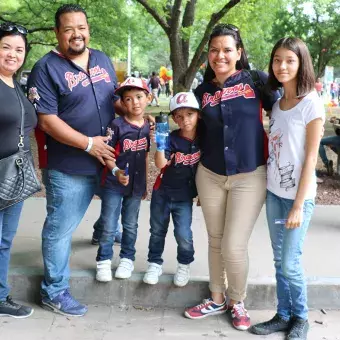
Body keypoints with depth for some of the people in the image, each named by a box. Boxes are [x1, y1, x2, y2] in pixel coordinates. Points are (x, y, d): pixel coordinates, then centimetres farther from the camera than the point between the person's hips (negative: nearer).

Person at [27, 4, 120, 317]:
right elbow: (47, 120, -17)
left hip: (108, 159, 6)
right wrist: (88, 144, -19)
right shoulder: (46, 68, -12)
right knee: (61, 228, 3)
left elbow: (115, 98, 19)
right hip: (69, 166, -6)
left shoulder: (102, 60, 8)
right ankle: (54, 291, 17)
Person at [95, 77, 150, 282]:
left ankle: (127, 259, 31)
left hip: (136, 186, 4)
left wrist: (145, 184, 14)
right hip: (114, 184, -4)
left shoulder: (148, 127, 2)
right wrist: (116, 171, -28)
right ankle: (104, 261, 19)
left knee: (131, 225, 16)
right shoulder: (117, 125, -12)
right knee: (109, 227, 4)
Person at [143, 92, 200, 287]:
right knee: (157, 231, 12)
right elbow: (160, 164, -25)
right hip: (162, 193, 0)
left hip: (185, 197, 0)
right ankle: (155, 264, 30)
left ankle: (185, 265, 21)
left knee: (184, 235, -4)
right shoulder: (171, 139, -15)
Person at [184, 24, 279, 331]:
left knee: (234, 247, -4)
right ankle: (217, 299, 32)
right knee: (215, 242, 13)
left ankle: (238, 302, 22)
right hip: (210, 175, 4)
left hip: (250, 176, -3)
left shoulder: (256, 81, -6)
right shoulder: (202, 91, 4)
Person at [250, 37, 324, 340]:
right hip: (273, 192, 6)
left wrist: (298, 205, -15)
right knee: (279, 260, 13)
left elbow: (311, 158, -14)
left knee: (290, 263, 1)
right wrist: (267, 190, 5)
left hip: (298, 195, -6)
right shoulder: (277, 104, 7)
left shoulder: (311, 104, -12)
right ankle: (283, 315, 26)